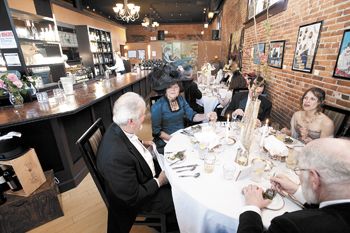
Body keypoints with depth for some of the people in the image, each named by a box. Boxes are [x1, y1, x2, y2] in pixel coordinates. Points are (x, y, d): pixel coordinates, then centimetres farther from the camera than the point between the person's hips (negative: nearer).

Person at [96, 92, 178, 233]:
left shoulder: (119, 129, -15)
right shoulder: (116, 156, -40)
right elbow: (132, 197, -27)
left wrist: (142, 145, 1)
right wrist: (158, 182, -17)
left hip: (146, 174, 8)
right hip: (136, 197, -7)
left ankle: (168, 219, 39)